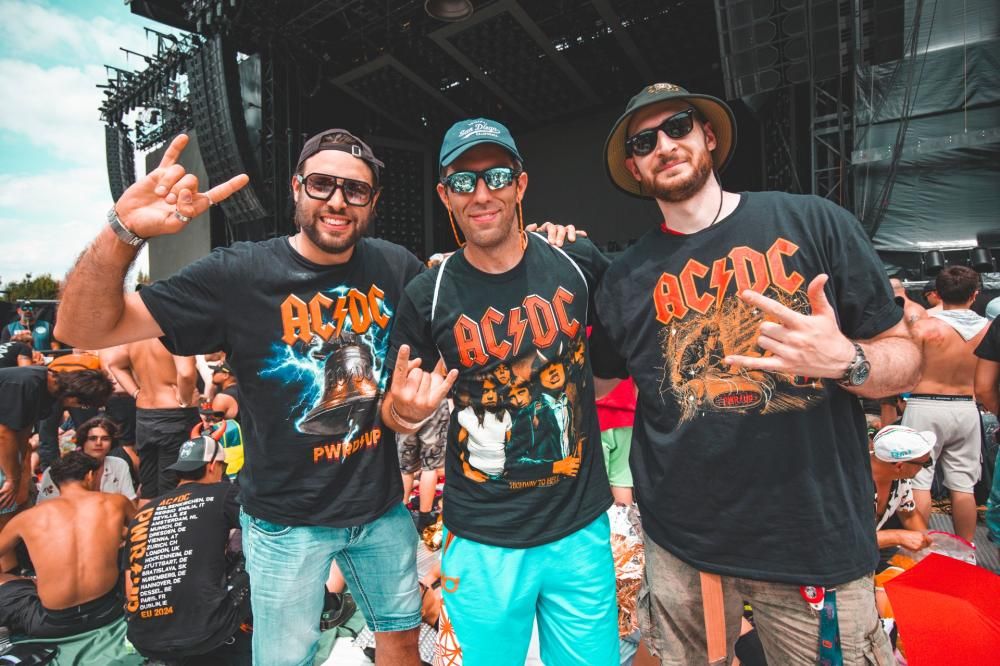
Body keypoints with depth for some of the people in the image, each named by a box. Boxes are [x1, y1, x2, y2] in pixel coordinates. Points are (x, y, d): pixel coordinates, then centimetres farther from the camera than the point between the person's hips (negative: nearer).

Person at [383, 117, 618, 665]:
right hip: (481, 542, -1)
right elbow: (394, 412, 0)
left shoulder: (579, 263, -6)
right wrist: (403, 406, -20)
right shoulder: (427, 297, -10)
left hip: (582, 528, 2)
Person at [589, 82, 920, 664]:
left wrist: (845, 361, -21)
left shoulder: (815, 222, -5)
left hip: (819, 538, 0)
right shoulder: (627, 277, -1)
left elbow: (905, 359, -1)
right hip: (682, 542, 2)